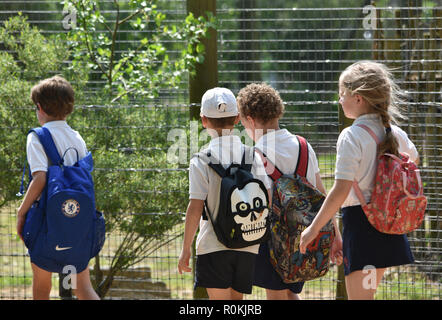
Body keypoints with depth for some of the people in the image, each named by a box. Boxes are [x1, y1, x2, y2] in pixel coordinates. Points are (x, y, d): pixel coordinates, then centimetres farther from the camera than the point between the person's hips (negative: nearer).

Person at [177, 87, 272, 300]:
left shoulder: (201, 161, -7)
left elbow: (195, 209, -9)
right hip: (247, 245, 4)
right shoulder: (252, 156, 3)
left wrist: (185, 250, -2)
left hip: (214, 246, -4)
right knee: (236, 299, 16)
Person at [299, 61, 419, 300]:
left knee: (358, 297, -4)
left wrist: (313, 229, -13)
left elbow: (341, 191, -20)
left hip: (359, 218, -7)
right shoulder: (394, 134, 6)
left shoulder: (351, 136, -15)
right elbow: (413, 160, 29)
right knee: (365, 294, 20)